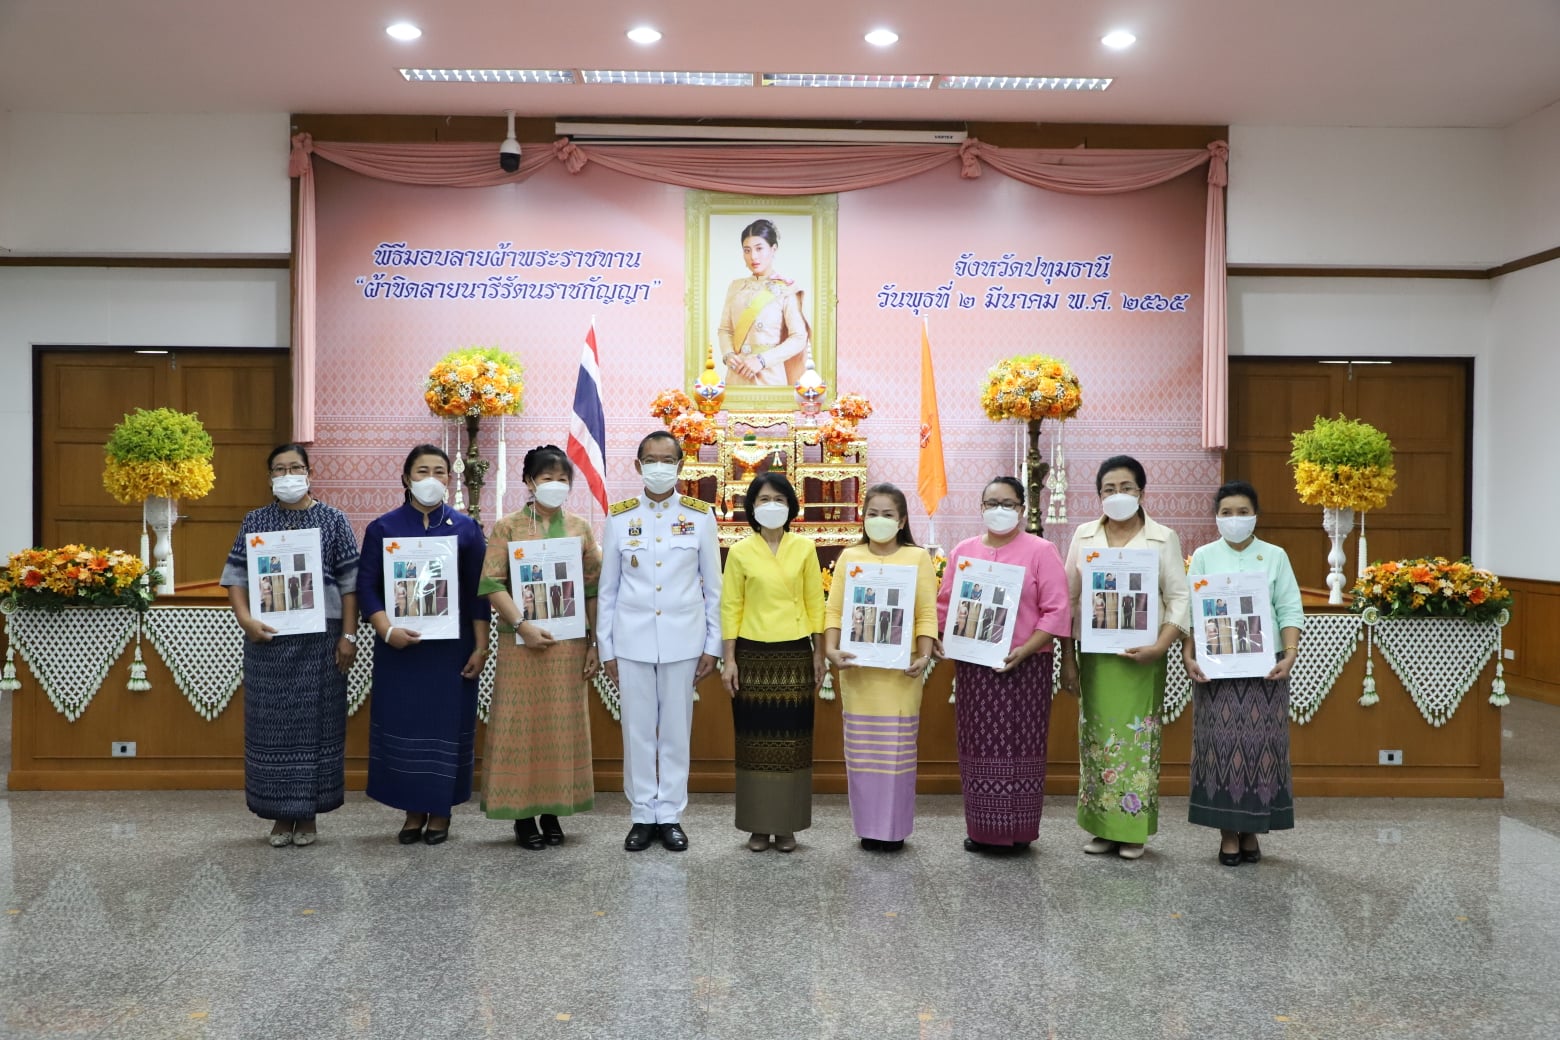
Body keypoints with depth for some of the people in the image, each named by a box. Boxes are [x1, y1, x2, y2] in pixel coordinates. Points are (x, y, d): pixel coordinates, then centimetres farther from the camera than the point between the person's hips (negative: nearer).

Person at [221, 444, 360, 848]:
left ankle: (308, 813, 15)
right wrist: (245, 619, -11)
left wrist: (349, 636, -5)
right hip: (268, 638, 2)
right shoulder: (255, 521, 8)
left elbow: (350, 583, 1)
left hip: (320, 638, -1)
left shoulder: (333, 520, 3)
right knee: (272, 723, 5)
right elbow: (235, 576, 5)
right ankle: (281, 814, 17)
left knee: (315, 721, 3)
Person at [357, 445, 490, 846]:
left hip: (452, 647, 0)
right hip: (401, 648, 1)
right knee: (403, 724, 4)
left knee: (447, 724, 4)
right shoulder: (383, 528, 3)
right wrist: (387, 630, -15)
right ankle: (413, 810, 18)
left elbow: (478, 592, 2)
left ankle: (441, 810, 17)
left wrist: (480, 647, -2)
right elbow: (366, 586, -1)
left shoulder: (466, 528, 2)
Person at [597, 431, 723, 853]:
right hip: (632, 639, 1)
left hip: (682, 639, 0)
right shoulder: (619, 517, 2)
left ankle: (670, 815, 18)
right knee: (637, 730, 6)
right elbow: (606, 588, 5)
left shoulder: (700, 516, 0)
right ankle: (643, 815, 18)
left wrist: (712, 645, 1)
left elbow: (713, 586, 4)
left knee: (676, 729, 6)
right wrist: (606, 648, 3)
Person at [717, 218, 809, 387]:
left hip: (770, 376, -3)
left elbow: (799, 338, -10)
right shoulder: (735, 287, 10)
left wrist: (762, 360, -18)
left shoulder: (786, 289, -4)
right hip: (737, 375, 4)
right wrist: (728, 355, -10)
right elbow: (725, 329, 9)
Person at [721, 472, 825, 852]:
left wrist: (819, 654, 4)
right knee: (755, 740, 3)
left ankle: (787, 825, 15)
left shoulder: (804, 548, 3)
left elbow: (815, 603, 6)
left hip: (795, 654, 1)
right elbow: (730, 608, 1)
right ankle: (758, 826, 14)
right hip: (753, 655, -1)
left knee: (791, 740, 4)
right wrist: (729, 659, -4)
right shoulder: (740, 552, 1)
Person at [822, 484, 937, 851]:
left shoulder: (918, 557, 5)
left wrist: (924, 656, -13)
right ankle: (868, 827, 15)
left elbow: (927, 613, -1)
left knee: (897, 749, 1)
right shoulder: (849, 556, 9)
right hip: (857, 667, 2)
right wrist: (831, 647, -11)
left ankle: (895, 828, 11)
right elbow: (834, 609, 4)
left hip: (900, 669, -2)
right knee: (861, 749, 5)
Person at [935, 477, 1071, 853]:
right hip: (973, 667, 4)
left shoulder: (1040, 551, -1)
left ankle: (1017, 831, 10)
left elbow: (1057, 611, -7)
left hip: (1023, 667, -4)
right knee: (979, 746, 7)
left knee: (1019, 746, 0)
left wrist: (1023, 651, -15)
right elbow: (945, 606, 13)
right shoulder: (963, 551, 12)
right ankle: (981, 830, 17)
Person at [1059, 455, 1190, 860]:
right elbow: (1068, 599, 7)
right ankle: (1100, 828, 16)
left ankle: (1133, 831, 11)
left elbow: (1180, 598, -2)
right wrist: (1068, 658, 3)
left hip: (1141, 657, -2)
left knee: (1138, 740, 1)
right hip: (1095, 654, 2)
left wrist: (1160, 646, -15)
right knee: (1097, 739, 6)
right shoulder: (1084, 536, 6)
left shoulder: (1163, 538, 1)